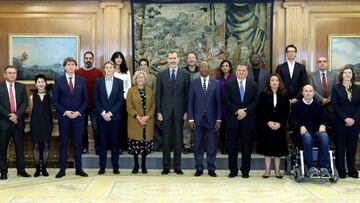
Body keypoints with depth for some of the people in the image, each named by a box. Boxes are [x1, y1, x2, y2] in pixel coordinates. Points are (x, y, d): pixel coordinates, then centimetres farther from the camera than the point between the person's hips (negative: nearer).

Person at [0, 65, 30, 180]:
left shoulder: (21, 87, 10)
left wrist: (17, 115, -10)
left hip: (18, 121, 2)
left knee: (20, 146, 5)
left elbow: (25, 102, 3)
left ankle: (21, 170, 12)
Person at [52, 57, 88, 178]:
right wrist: (65, 112, -11)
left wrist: (79, 112, -8)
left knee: (78, 143, 5)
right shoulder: (58, 81, 1)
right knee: (63, 144, 4)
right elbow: (54, 101, -1)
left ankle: (78, 169, 12)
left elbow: (85, 100, 6)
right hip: (63, 117, -1)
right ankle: (62, 169, 10)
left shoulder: (81, 81, 6)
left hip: (78, 116, 1)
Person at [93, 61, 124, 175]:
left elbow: (120, 100, -1)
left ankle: (115, 167, 11)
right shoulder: (98, 81, 6)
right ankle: (102, 167, 9)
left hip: (115, 116, 0)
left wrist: (110, 113, -9)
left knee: (114, 141, 4)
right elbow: (96, 99, 2)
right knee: (102, 141, 2)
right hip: (101, 116, 0)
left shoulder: (119, 82, 4)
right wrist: (103, 113, -9)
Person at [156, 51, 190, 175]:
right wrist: (158, 112, -2)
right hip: (166, 111, 0)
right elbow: (158, 94, 4)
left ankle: (177, 167, 14)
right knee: (166, 139, 5)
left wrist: (186, 111, -3)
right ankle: (166, 167, 13)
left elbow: (187, 94, 3)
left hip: (179, 111, 0)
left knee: (178, 139, 5)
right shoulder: (161, 75, 5)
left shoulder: (185, 74, 4)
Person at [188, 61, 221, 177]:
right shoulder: (193, 83, 5)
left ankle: (211, 169, 14)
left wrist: (218, 119, -2)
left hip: (211, 119, 0)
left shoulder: (216, 83, 4)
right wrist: (191, 119, -3)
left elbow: (218, 102, 3)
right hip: (198, 119, 0)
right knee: (198, 145, 5)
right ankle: (199, 168, 15)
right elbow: (190, 102, 4)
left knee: (212, 145, 4)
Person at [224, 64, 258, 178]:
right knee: (232, 146, 4)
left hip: (248, 120, 1)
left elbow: (255, 102, 0)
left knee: (247, 146, 5)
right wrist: (237, 111, -16)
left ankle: (245, 171, 14)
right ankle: (233, 170, 13)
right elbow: (227, 101, -4)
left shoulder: (253, 85, 8)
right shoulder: (228, 85, 5)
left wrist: (245, 112, -13)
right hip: (233, 120, 0)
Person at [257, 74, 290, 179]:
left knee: (278, 146, 4)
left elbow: (286, 111, 1)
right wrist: (268, 122, -12)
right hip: (266, 125, -1)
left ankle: (277, 170, 13)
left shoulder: (284, 95, 3)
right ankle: (267, 170, 10)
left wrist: (280, 123, -10)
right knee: (267, 146, 2)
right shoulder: (264, 94, 1)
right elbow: (261, 110, -3)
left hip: (280, 126, 1)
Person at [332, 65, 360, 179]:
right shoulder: (336, 88, 2)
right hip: (340, 122, -2)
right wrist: (345, 119, -14)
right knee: (340, 147, 1)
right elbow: (335, 105, -6)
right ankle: (341, 171, 9)